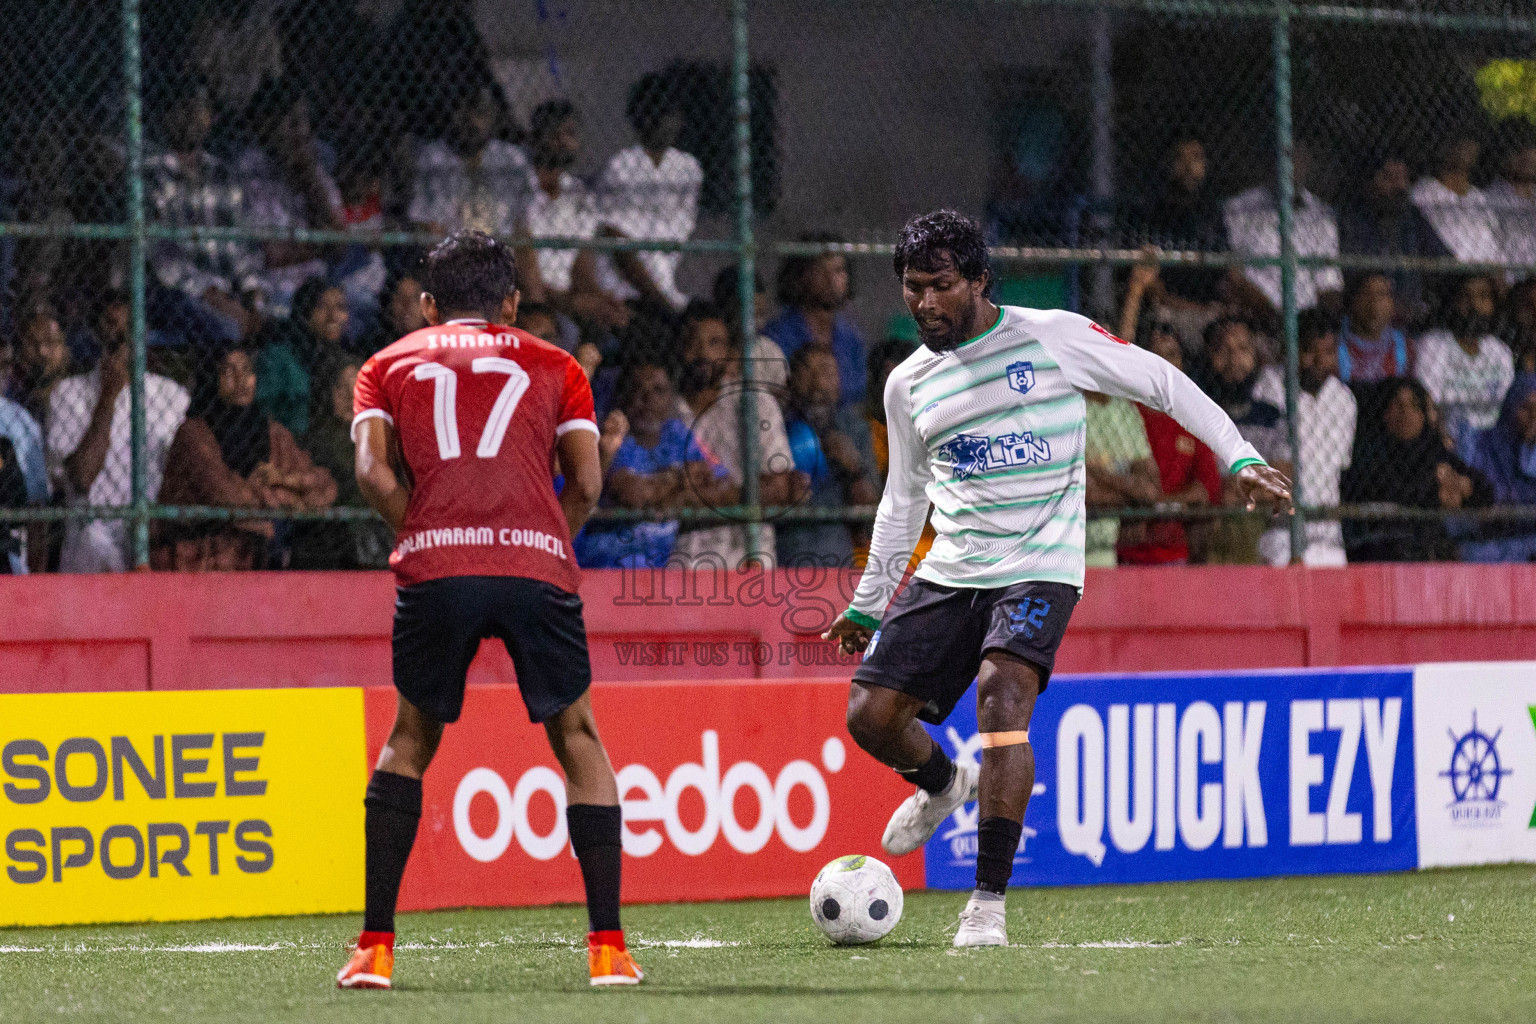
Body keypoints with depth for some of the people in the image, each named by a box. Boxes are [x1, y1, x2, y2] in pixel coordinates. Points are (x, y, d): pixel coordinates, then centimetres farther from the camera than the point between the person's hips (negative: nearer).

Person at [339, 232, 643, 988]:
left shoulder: (390, 365, 22)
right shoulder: (553, 366, 22)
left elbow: (373, 472, 5)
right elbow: (587, 484, 10)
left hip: (434, 570, 0)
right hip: (537, 566, 0)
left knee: (410, 740, 17)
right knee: (576, 735, 14)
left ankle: (375, 946, 11)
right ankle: (608, 945, 6)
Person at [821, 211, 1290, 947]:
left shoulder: (1051, 336, -4)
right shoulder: (908, 385, 10)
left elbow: (1162, 383, 1)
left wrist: (1240, 458, -7)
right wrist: (868, 604, 26)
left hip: (1039, 567, -5)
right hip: (948, 571, 5)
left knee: (1001, 692, -28)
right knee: (870, 713, -4)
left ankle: (988, 903, -24)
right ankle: (942, 783, 34)